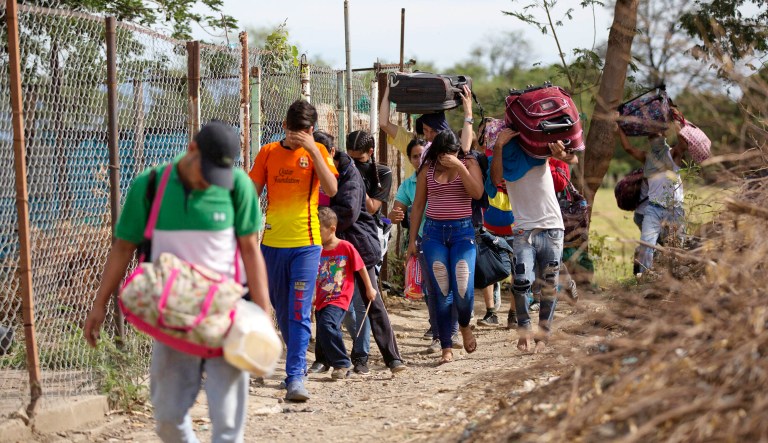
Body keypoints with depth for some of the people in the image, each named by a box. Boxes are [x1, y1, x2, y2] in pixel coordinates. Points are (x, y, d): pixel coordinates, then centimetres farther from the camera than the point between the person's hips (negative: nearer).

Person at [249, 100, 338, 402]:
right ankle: (298, 364, 30)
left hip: (305, 244, -3)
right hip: (272, 243, 3)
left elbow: (331, 189, -14)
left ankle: (295, 377, -13)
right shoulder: (268, 153, 6)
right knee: (282, 312, 13)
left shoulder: (317, 151, 0)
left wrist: (313, 150, -18)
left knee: (300, 314, -10)